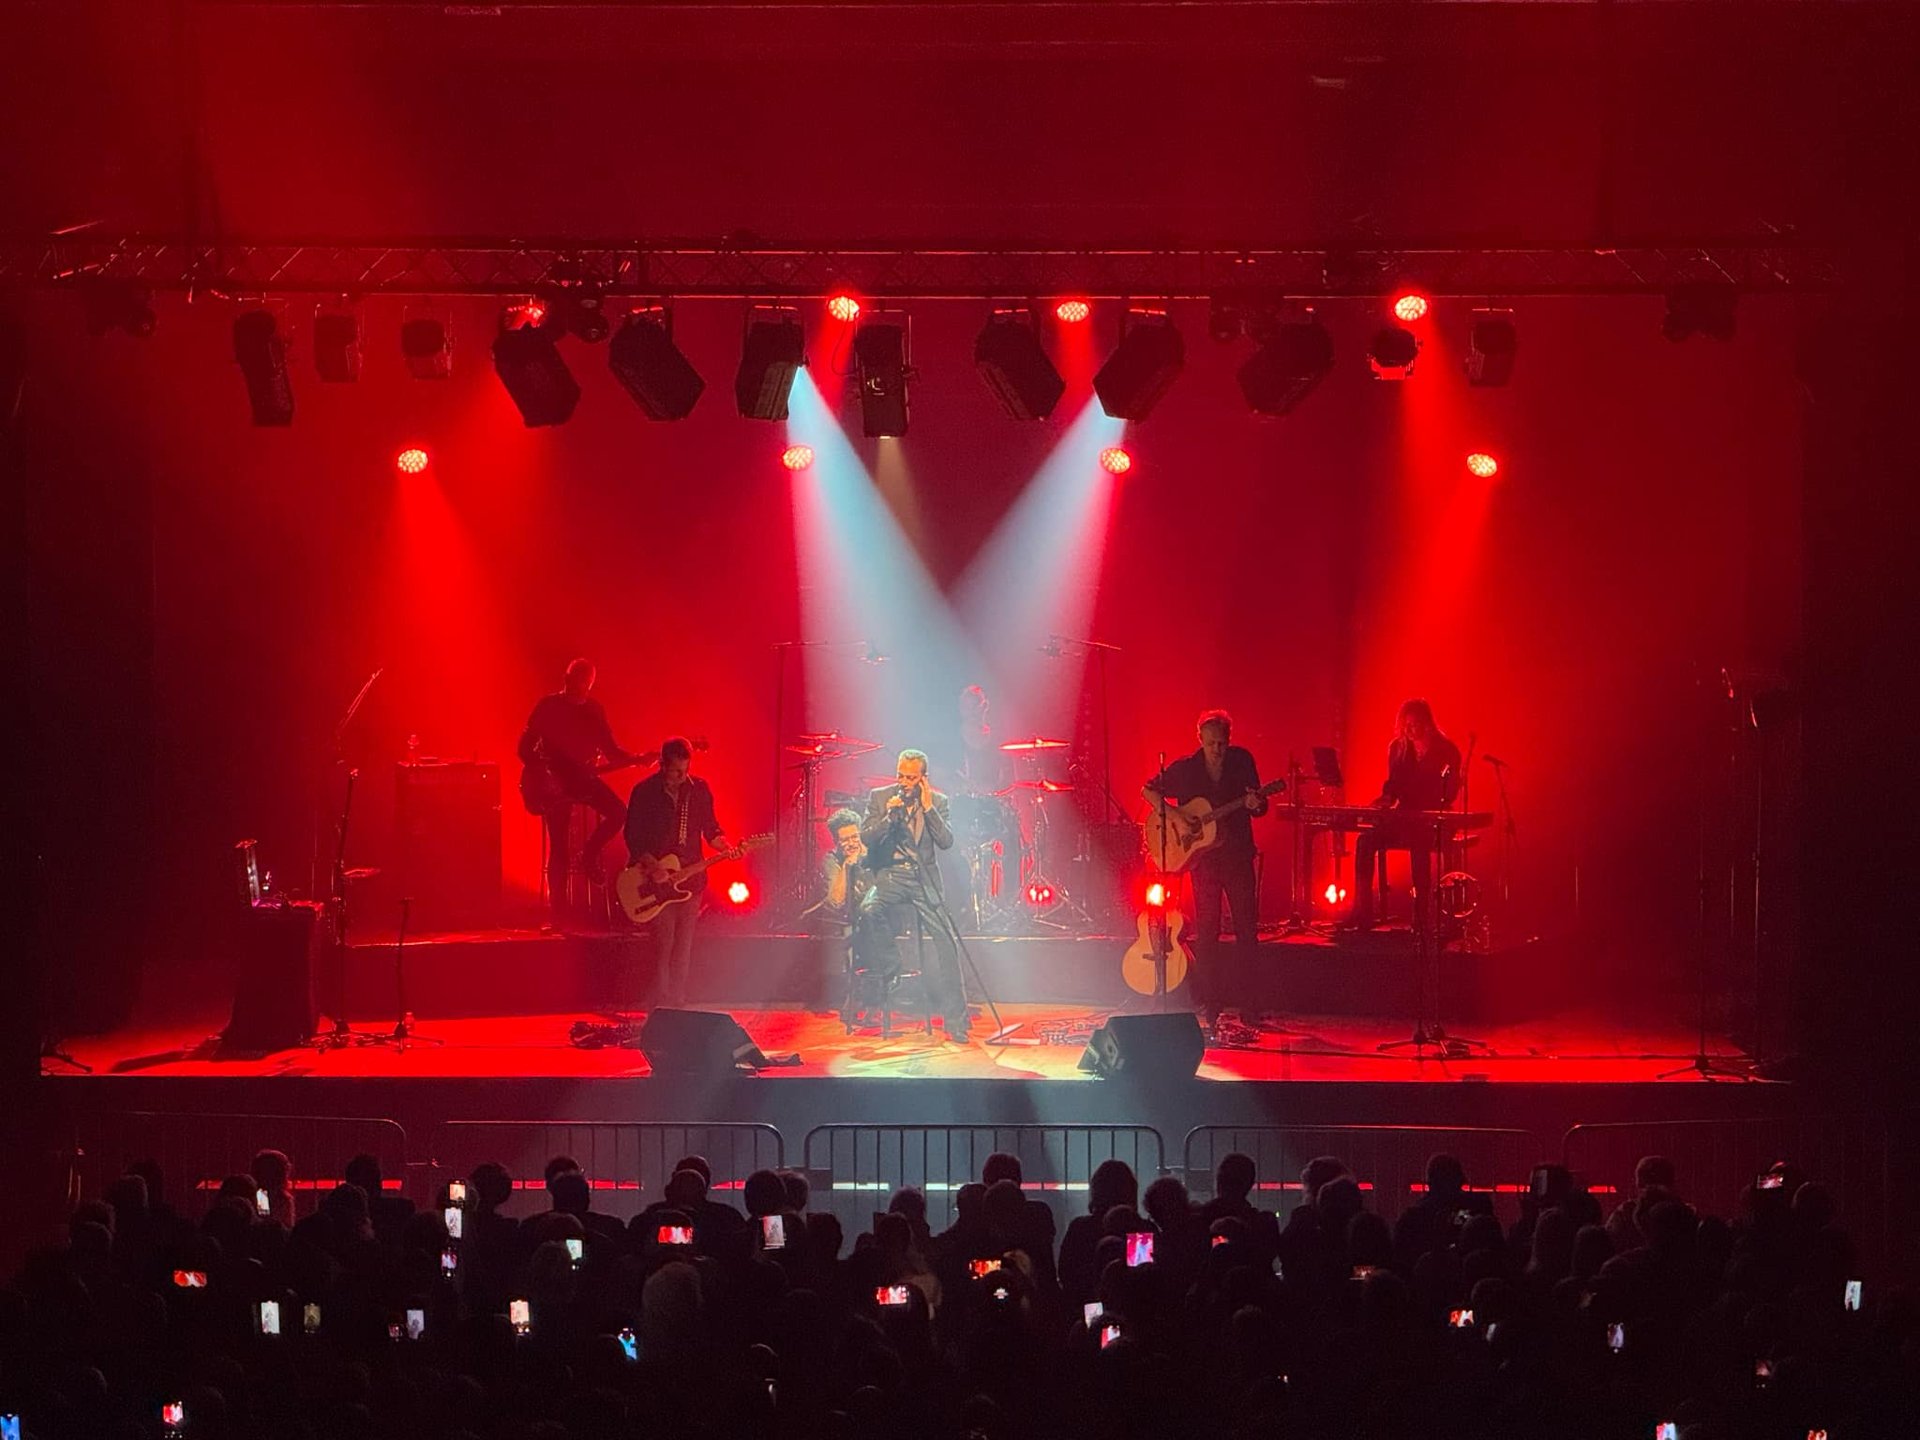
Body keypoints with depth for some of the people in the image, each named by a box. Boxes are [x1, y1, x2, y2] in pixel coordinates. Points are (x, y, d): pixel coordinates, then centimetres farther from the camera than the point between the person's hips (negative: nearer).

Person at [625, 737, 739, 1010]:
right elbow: (633, 837, -4)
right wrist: (651, 866, -18)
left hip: (690, 878, 4)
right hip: (657, 882, -4)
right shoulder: (644, 793, -6)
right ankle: (661, 1008, -7)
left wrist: (725, 847, -7)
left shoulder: (699, 789, 5)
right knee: (663, 946, -10)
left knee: (683, 947, 5)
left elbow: (710, 828, 12)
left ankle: (678, 1004, 12)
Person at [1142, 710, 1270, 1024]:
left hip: (1238, 855, 1)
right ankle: (1207, 1006, 5)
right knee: (1206, 930, -1)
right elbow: (1149, 790, 4)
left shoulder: (1242, 761, 1)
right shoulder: (1185, 769, -2)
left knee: (1247, 928, 1)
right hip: (1204, 857, -1)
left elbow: (1260, 808, 5)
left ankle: (1243, 999, 11)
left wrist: (1256, 805, -19)